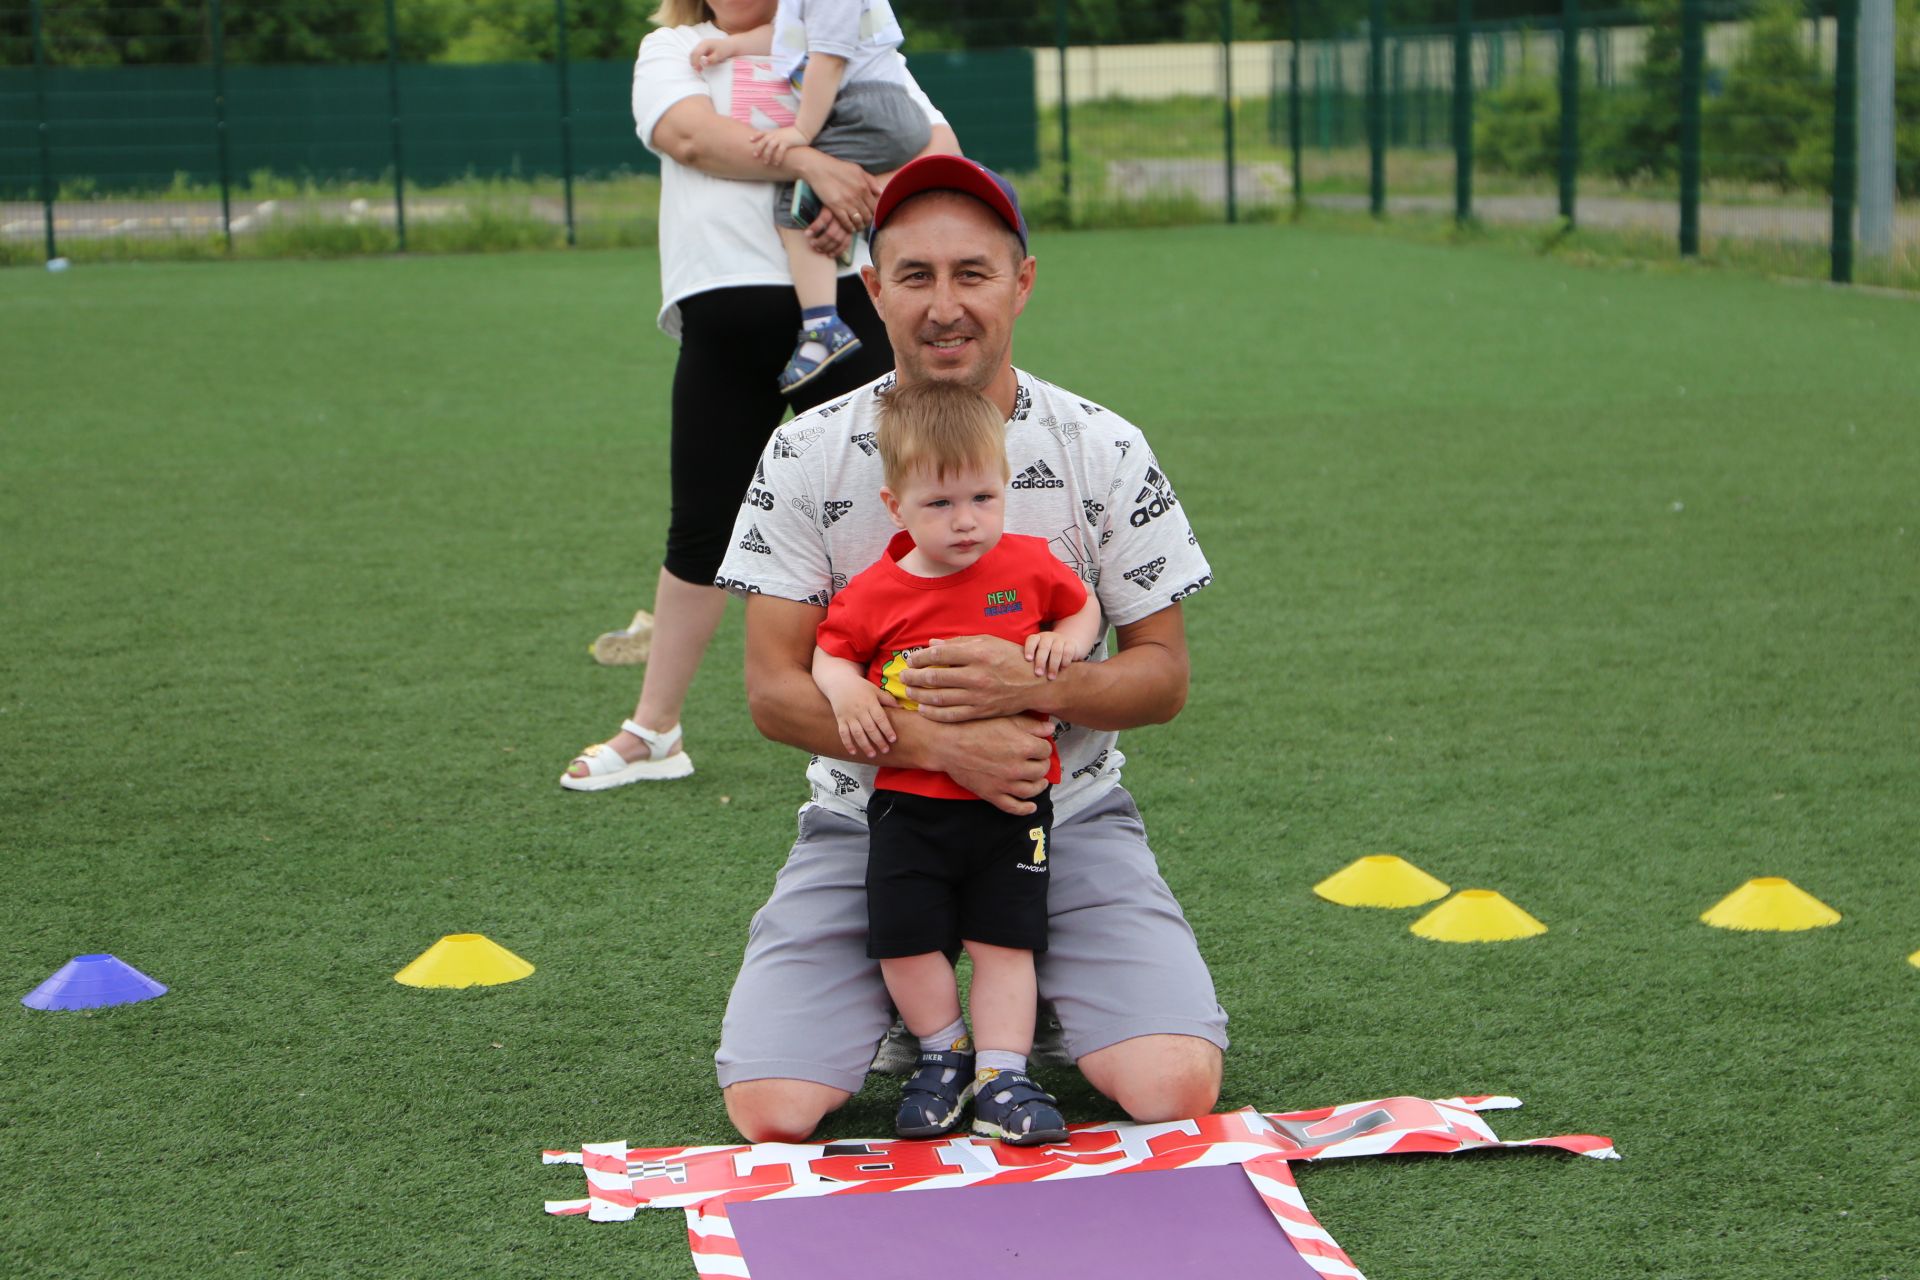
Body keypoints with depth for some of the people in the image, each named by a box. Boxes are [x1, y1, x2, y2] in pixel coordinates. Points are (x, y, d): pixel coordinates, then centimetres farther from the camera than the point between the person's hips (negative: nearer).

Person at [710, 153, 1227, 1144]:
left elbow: (1163, 677, 0)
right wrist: (942, 743, -23)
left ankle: (1034, 990, 14)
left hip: (1067, 818, 0)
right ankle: (911, 998, 16)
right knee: (772, 1111, -18)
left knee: (1174, 1088, -21)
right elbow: (773, 690, -7)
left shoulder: (1104, 452, -4)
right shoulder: (807, 456, -5)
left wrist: (1036, 685, -22)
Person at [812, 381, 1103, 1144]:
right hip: (910, 802, 0)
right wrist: (846, 689, -13)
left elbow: (1084, 607, 16)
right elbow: (829, 652, 9)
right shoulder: (873, 594, -5)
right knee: (904, 939, -4)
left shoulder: (1030, 566, -2)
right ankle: (944, 1053, 19)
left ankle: (1001, 1077, 8)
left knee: (1003, 940, 0)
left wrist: (1066, 641, -6)